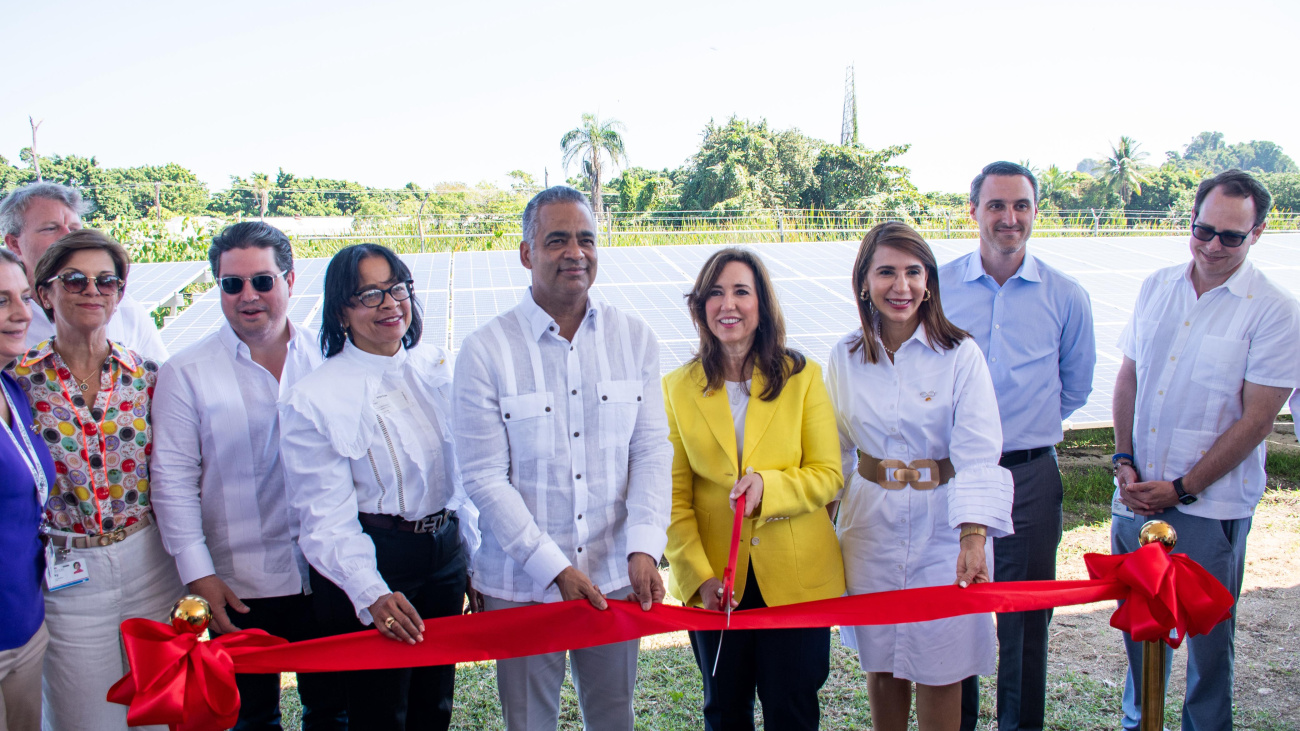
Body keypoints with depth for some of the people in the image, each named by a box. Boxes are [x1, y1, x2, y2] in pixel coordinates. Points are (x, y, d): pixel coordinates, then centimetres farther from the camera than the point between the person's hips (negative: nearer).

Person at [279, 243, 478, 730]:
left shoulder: (438, 367, 3)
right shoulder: (312, 399, -12)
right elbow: (326, 516, -17)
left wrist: (474, 560, 12)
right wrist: (372, 594, -30)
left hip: (446, 552, 5)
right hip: (368, 564, -5)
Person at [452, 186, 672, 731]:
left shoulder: (634, 339, 1)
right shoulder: (485, 351, -8)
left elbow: (652, 450, 0)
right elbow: (485, 478, -9)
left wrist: (644, 547, -13)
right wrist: (554, 568, -15)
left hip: (617, 577, 2)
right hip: (521, 583, -2)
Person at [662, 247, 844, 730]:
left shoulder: (803, 377, 0)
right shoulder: (678, 388, 1)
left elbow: (827, 474, -2)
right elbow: (674, 496, 0)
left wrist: (768, 486, -21)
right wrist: (697, 575, -11)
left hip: (796, 576, -1)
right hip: (715, 583, 1)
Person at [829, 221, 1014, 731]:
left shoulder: (961, 354, -10)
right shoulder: (845, 357, 0)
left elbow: (977, 455, -17)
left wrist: (972, 536, -29)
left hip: (943, 528, -3)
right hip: (871, 527, 3)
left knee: (939, 669, 7)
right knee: (880, 665, 13)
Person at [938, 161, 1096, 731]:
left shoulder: (1067, 297, 0)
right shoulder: (938, 286, 0)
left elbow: (1074, 388, 13)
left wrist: (1019, 428, 10)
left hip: (1030, 475, 0)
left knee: (1025, 619, 9)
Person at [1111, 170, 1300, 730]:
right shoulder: (1157, 287, 5)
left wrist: (1182, 489, -11)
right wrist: (1125, 463, 0)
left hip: (1210, 505, -4)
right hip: (1136, 494, 4)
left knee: (1208, 635, 8)